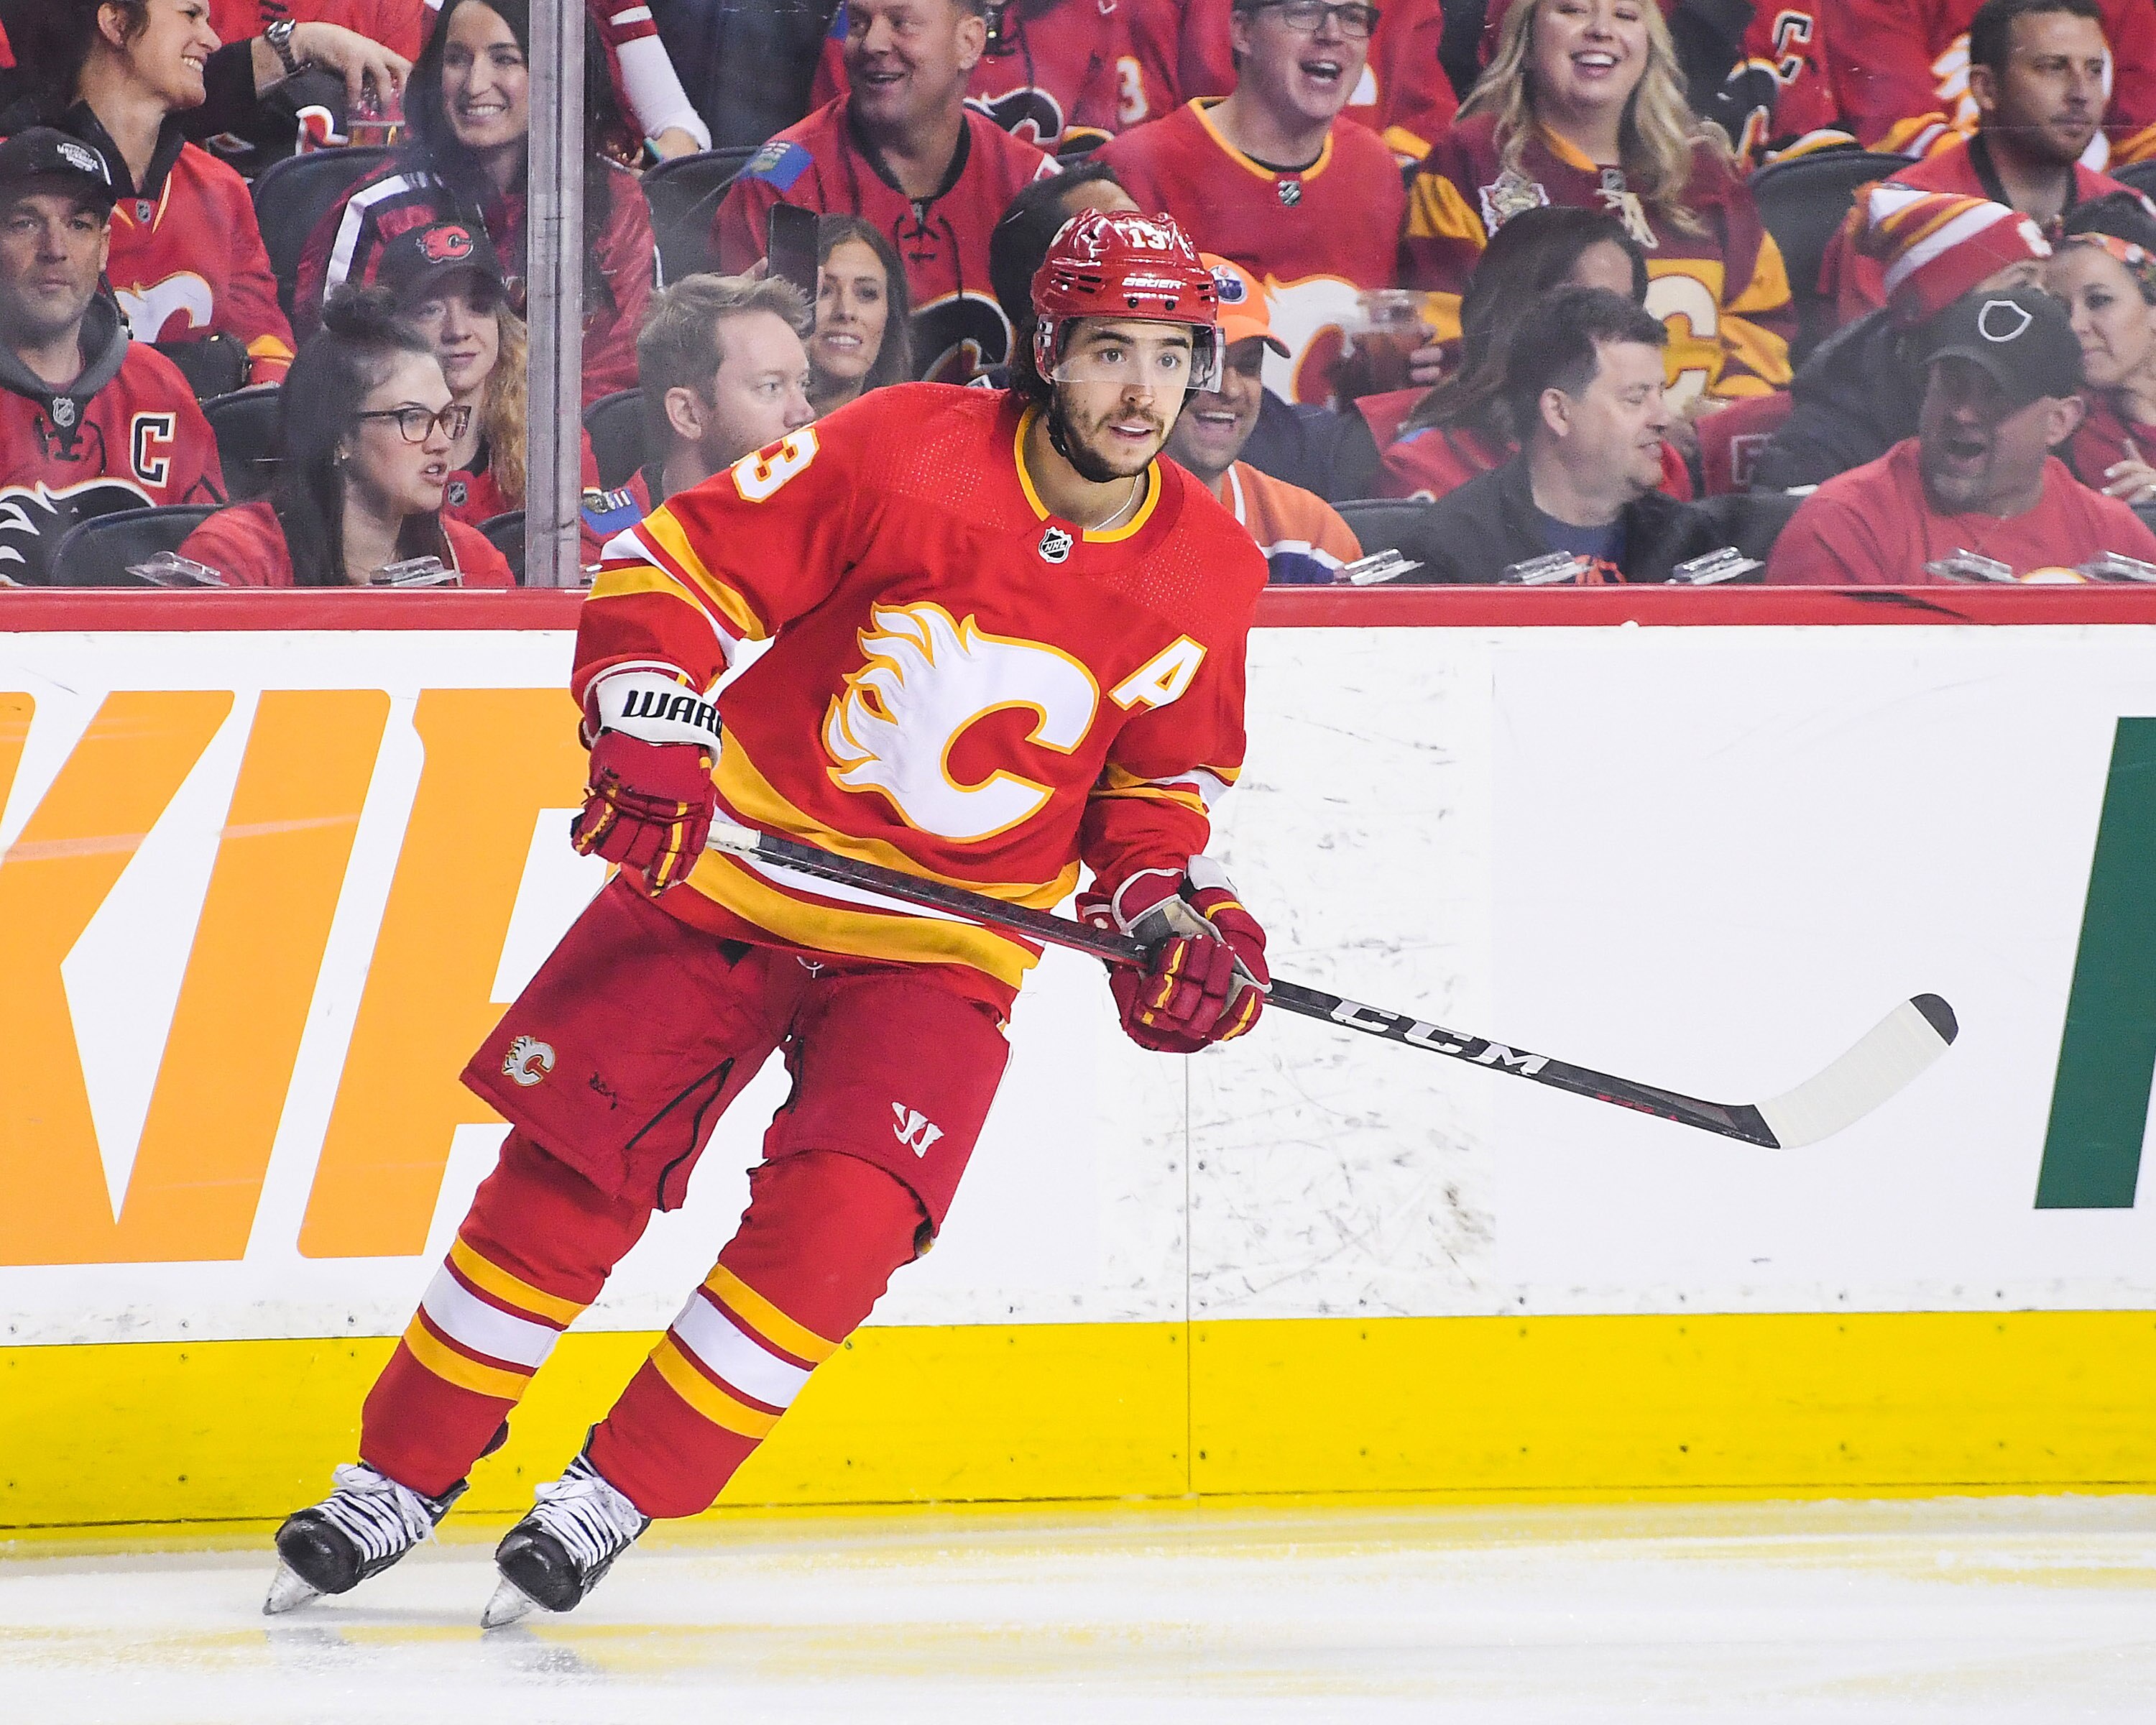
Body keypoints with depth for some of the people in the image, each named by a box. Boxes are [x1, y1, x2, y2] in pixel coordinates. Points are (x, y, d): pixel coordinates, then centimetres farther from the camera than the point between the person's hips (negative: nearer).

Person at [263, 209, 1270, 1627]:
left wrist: (1170, 906, -9)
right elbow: (677, 566, -9)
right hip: (732, 868, -1)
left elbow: (1163, 782, 10)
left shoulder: (1208, 569, -5)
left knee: (839, 1216, -19)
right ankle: (400, 1479, 14)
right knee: (568, 1174, -4)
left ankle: (617, 1500, -3)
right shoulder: (907, 451, -14)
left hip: (941, 950, 1)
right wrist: (648, 730, -24)